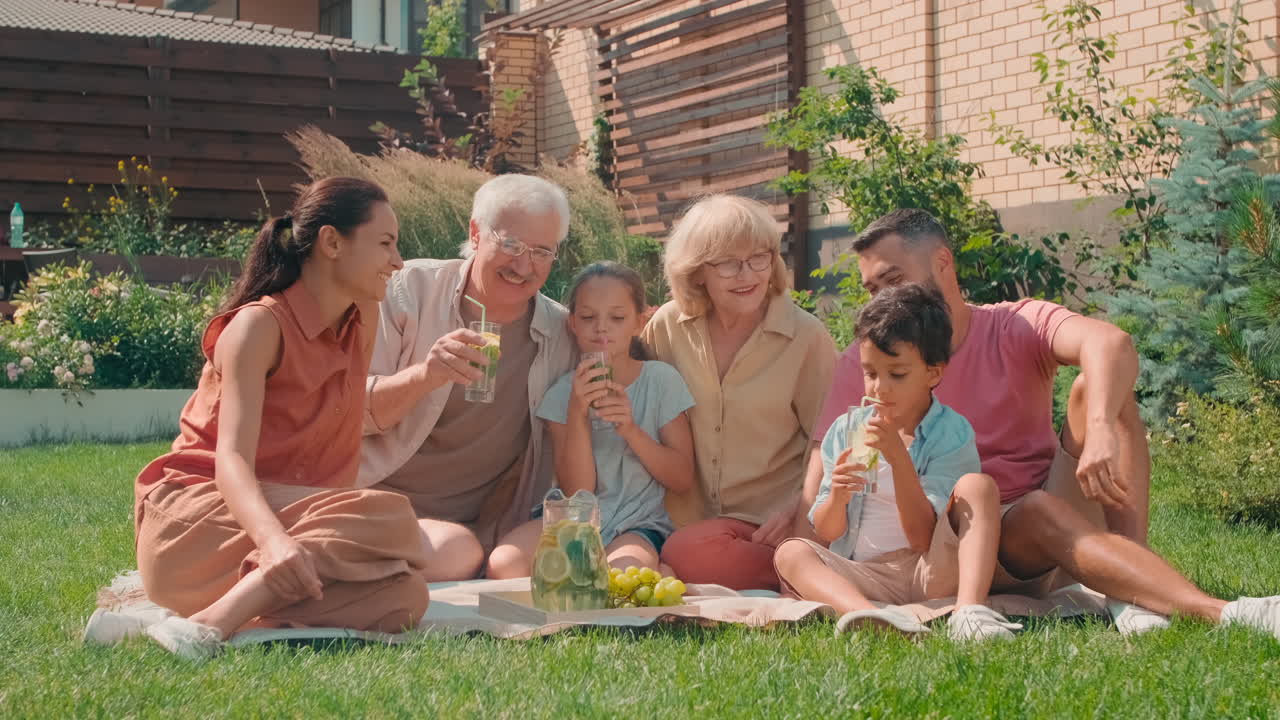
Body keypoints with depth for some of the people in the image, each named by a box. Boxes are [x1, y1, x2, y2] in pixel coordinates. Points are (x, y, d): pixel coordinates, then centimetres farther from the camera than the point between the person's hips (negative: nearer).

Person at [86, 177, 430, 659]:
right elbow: (232, 459, -24)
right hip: (197, 519, -7)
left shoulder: (362, 319, 12)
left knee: (404, 597, -27)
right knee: (389, 518, -32)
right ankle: (207, 626, -36)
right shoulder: (260, 325, -10)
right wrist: (275, 540, -42)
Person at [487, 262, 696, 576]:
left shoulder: (661, 379, 2)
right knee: (503, 565, -27)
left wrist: (630, 428, -15)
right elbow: (577, 492, -5)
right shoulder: (563, 391, 4)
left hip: (640, 524, -2)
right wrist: (578, 412, -17)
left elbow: (683, 480, 0)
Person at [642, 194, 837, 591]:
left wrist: (797, 513, -13)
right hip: (690, 520, 4)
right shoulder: (667, 327, 4)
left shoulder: (806, 337, -5)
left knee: (689, 555, -33)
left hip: (770, 524, -4)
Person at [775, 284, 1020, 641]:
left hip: (932, 574, -3)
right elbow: (826, 534, 9)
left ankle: (969, 609, -42)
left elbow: (923, 538, -11)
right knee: (790, 552, -23)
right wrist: (838, 495, -15)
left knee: (977, 485, -21)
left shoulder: (952, 433, -2)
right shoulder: (845, 430, 10)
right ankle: (860, 611, -53)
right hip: (860, 578, 3)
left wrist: (897, 457, -21)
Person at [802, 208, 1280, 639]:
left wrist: (1101, 430, -44)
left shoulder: (1017, 328, 0)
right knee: (1040, 510, -33)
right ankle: (1219, 614, -48)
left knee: (1098, 386, -19)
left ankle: (1137, 596, -34)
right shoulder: (862, 363, 4)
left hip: (1050, 544, 1)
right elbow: (824, 469, -9)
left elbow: (1111, 343, -23)